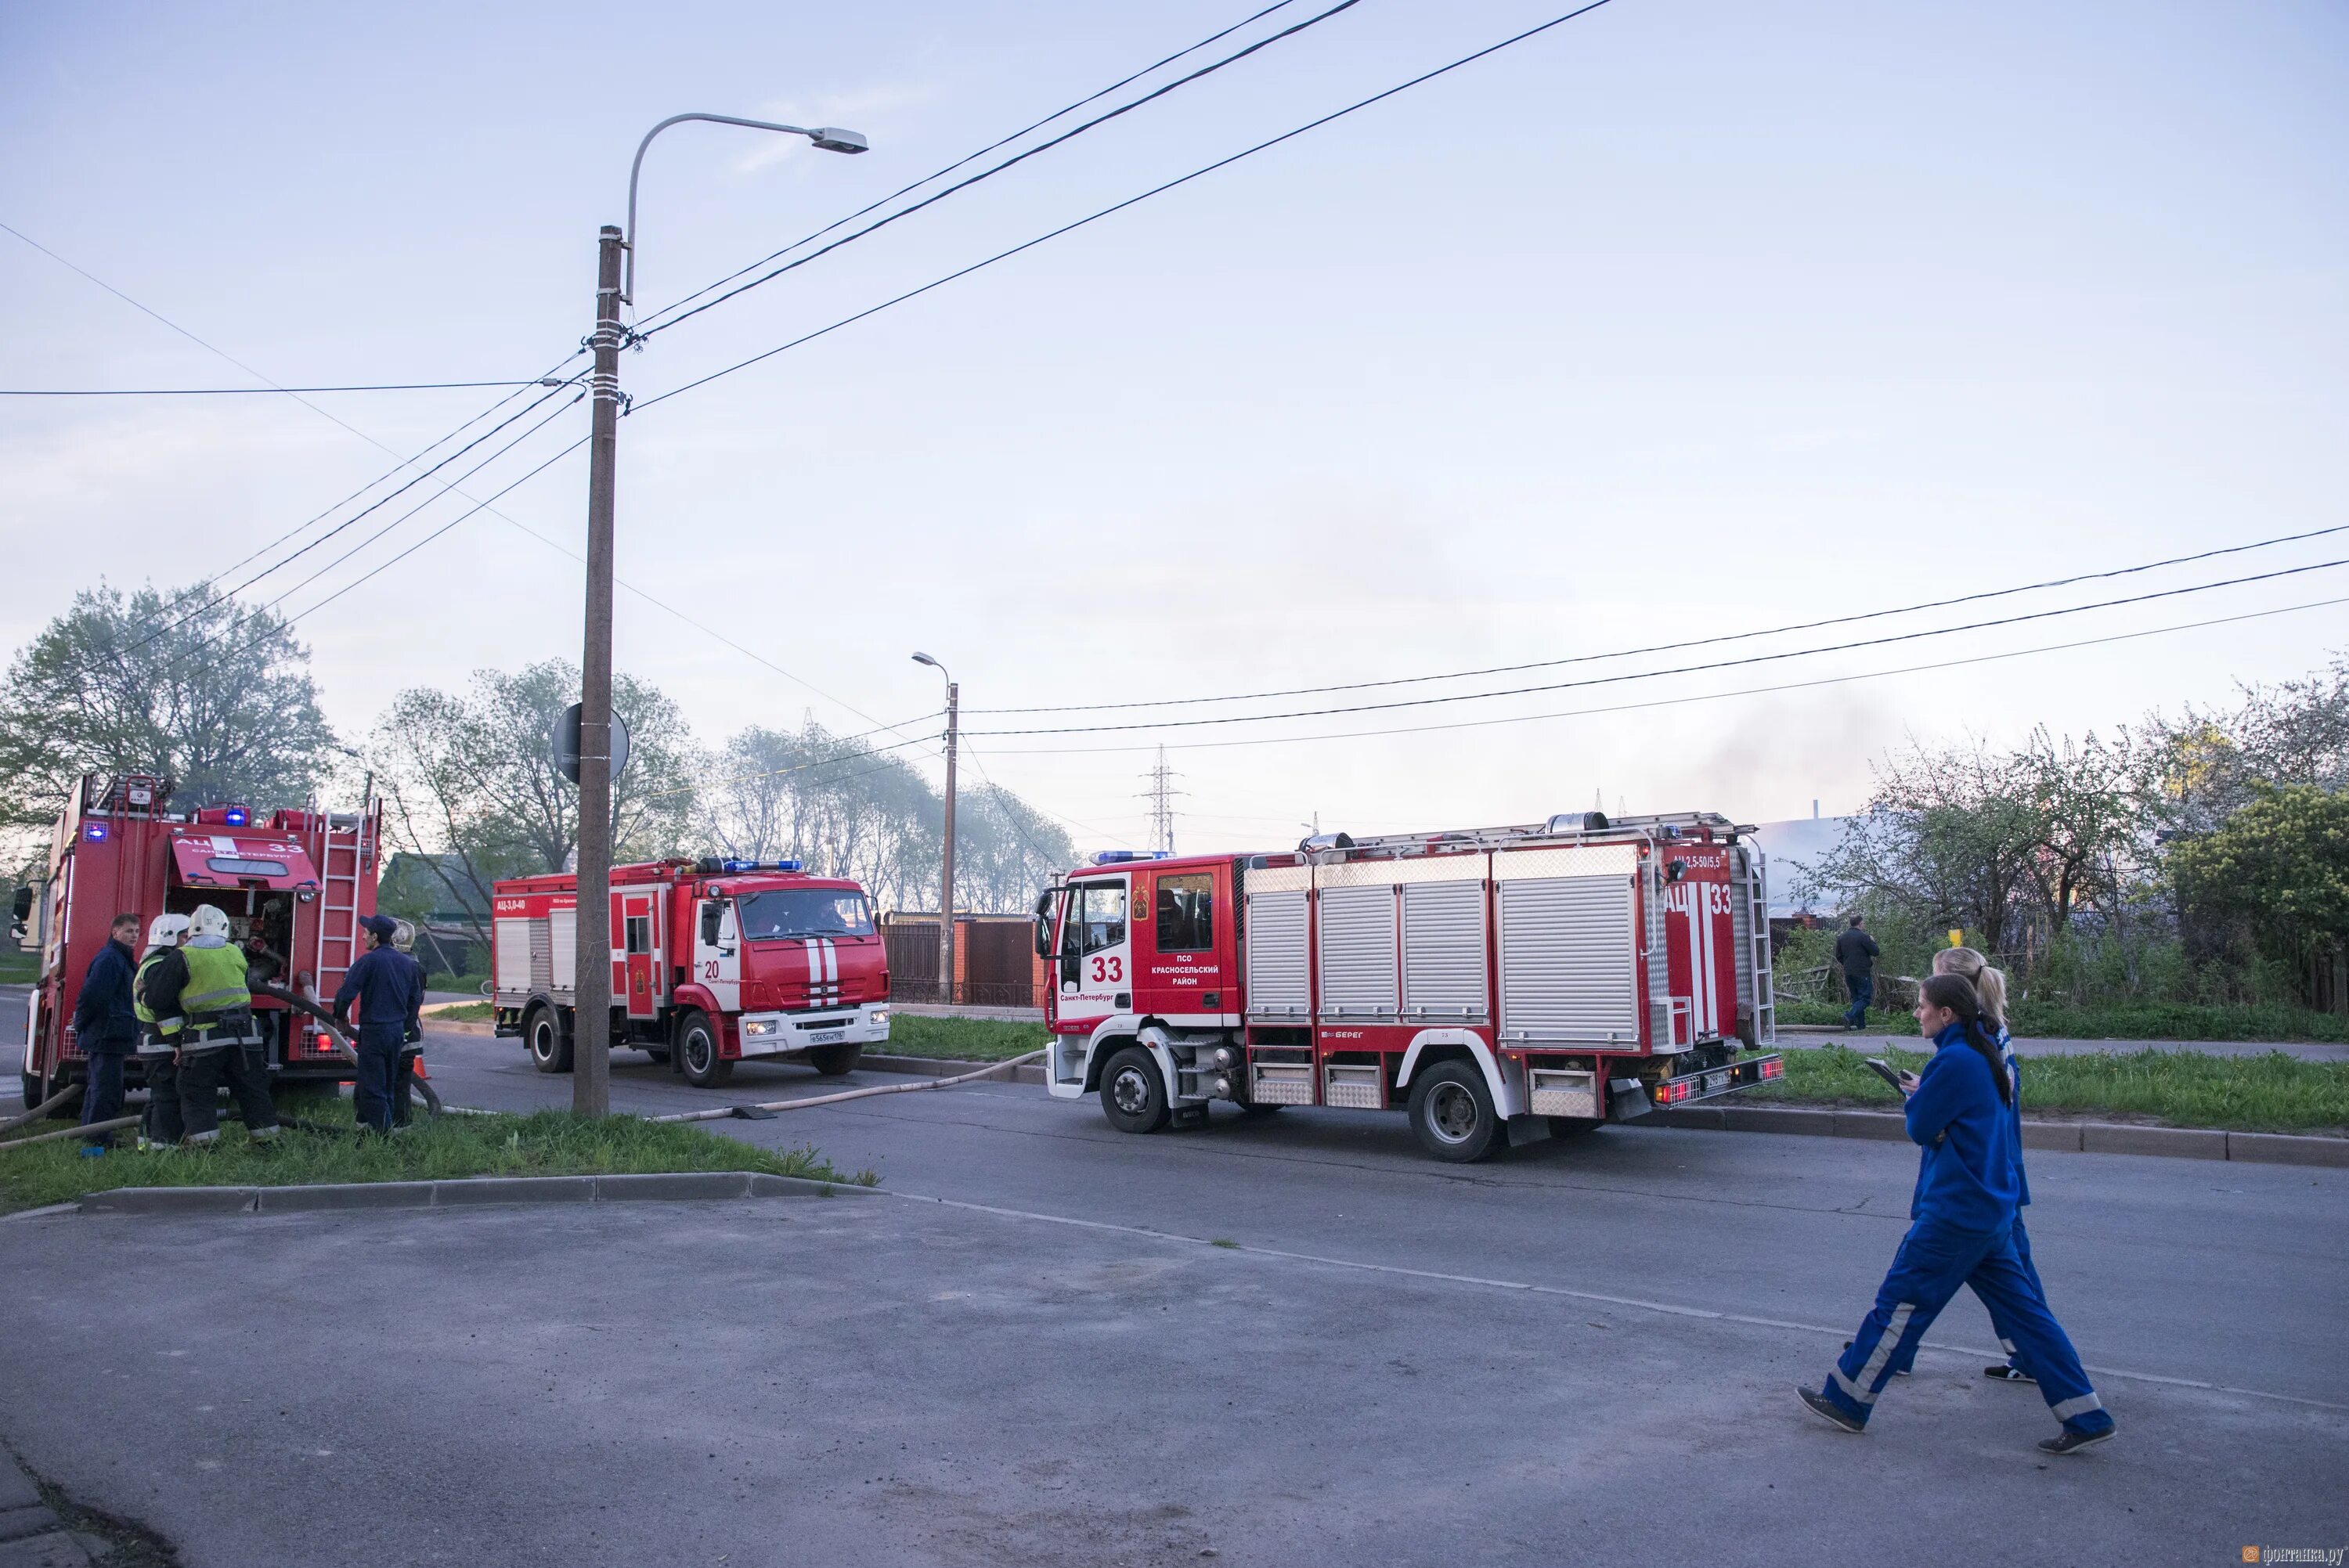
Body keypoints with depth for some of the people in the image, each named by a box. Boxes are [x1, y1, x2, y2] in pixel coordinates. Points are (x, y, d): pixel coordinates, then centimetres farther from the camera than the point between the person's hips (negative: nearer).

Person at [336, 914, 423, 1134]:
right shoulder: (407, 963, 9)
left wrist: (340, 1016, 1)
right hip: (398, 1031, 7)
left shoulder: (369, 961, -13)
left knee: (372, 1088, -2)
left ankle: (381, 1134, -3)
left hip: (374, 1031, -7)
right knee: (387, 1086, 16)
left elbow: (346, 992, -16)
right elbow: (416, 998, 16)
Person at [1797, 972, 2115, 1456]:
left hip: (1954, 1213, -9)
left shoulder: (1953, 1062, -20)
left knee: (1899, 1302, 0)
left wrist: (1917, 1097, 6)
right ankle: (2085, 1417, 14)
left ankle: (1845, 1402, 10)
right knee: (2021, 1309, 13)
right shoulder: (1986, 1056, 10)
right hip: (1992, 1210, 9)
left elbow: (1919, 1129, -12)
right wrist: (1924, 1096, 5)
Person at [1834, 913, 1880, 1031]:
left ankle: (1861, 1025, 11)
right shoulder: (1863, 936, -12)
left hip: (1848, 973, 7)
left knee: (1856, 998, 13)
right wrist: (1872, 941, 10)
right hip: (1862, 973, -7)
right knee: (1866, 998, -3)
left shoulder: (1841, 937, 9)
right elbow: (1875, 952, -8)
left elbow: (1838, 956, 14)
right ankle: (1850, 1016, -23)